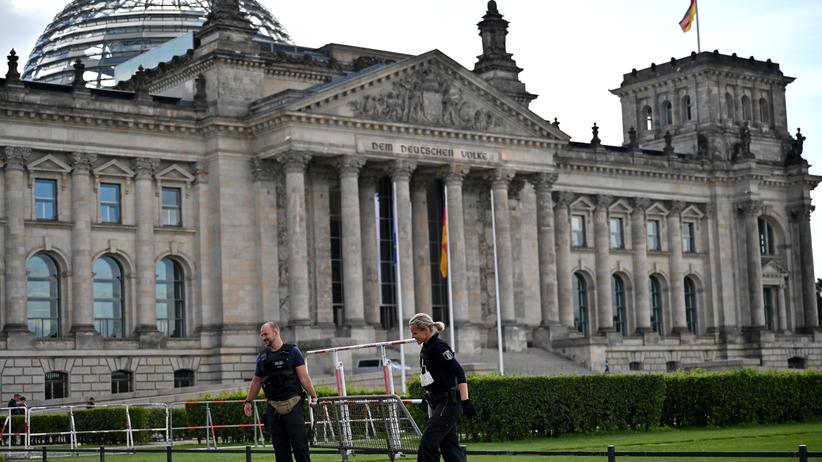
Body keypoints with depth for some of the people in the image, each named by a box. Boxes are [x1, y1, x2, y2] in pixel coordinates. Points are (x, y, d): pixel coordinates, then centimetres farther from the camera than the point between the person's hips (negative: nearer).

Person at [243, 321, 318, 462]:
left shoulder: (292, 351, 0)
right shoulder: (262, 357, 13)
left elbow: (303, 376, -5)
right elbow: (256, 381, 23)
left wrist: (313, 396, -11)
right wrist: (248, 401, 20)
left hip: (292, 406, -4)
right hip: (272, 408, 4)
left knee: (300, 445, -6)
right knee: (280, 448, 6)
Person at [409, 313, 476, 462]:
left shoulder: (439, 347, -15)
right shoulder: (425, 349, 12)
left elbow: (459, 373, -21)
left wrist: (465, 400, -26)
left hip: (449, 403, -9)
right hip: (437, 404, 9)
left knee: (428, 442, -11)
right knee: (449, 445, 7)